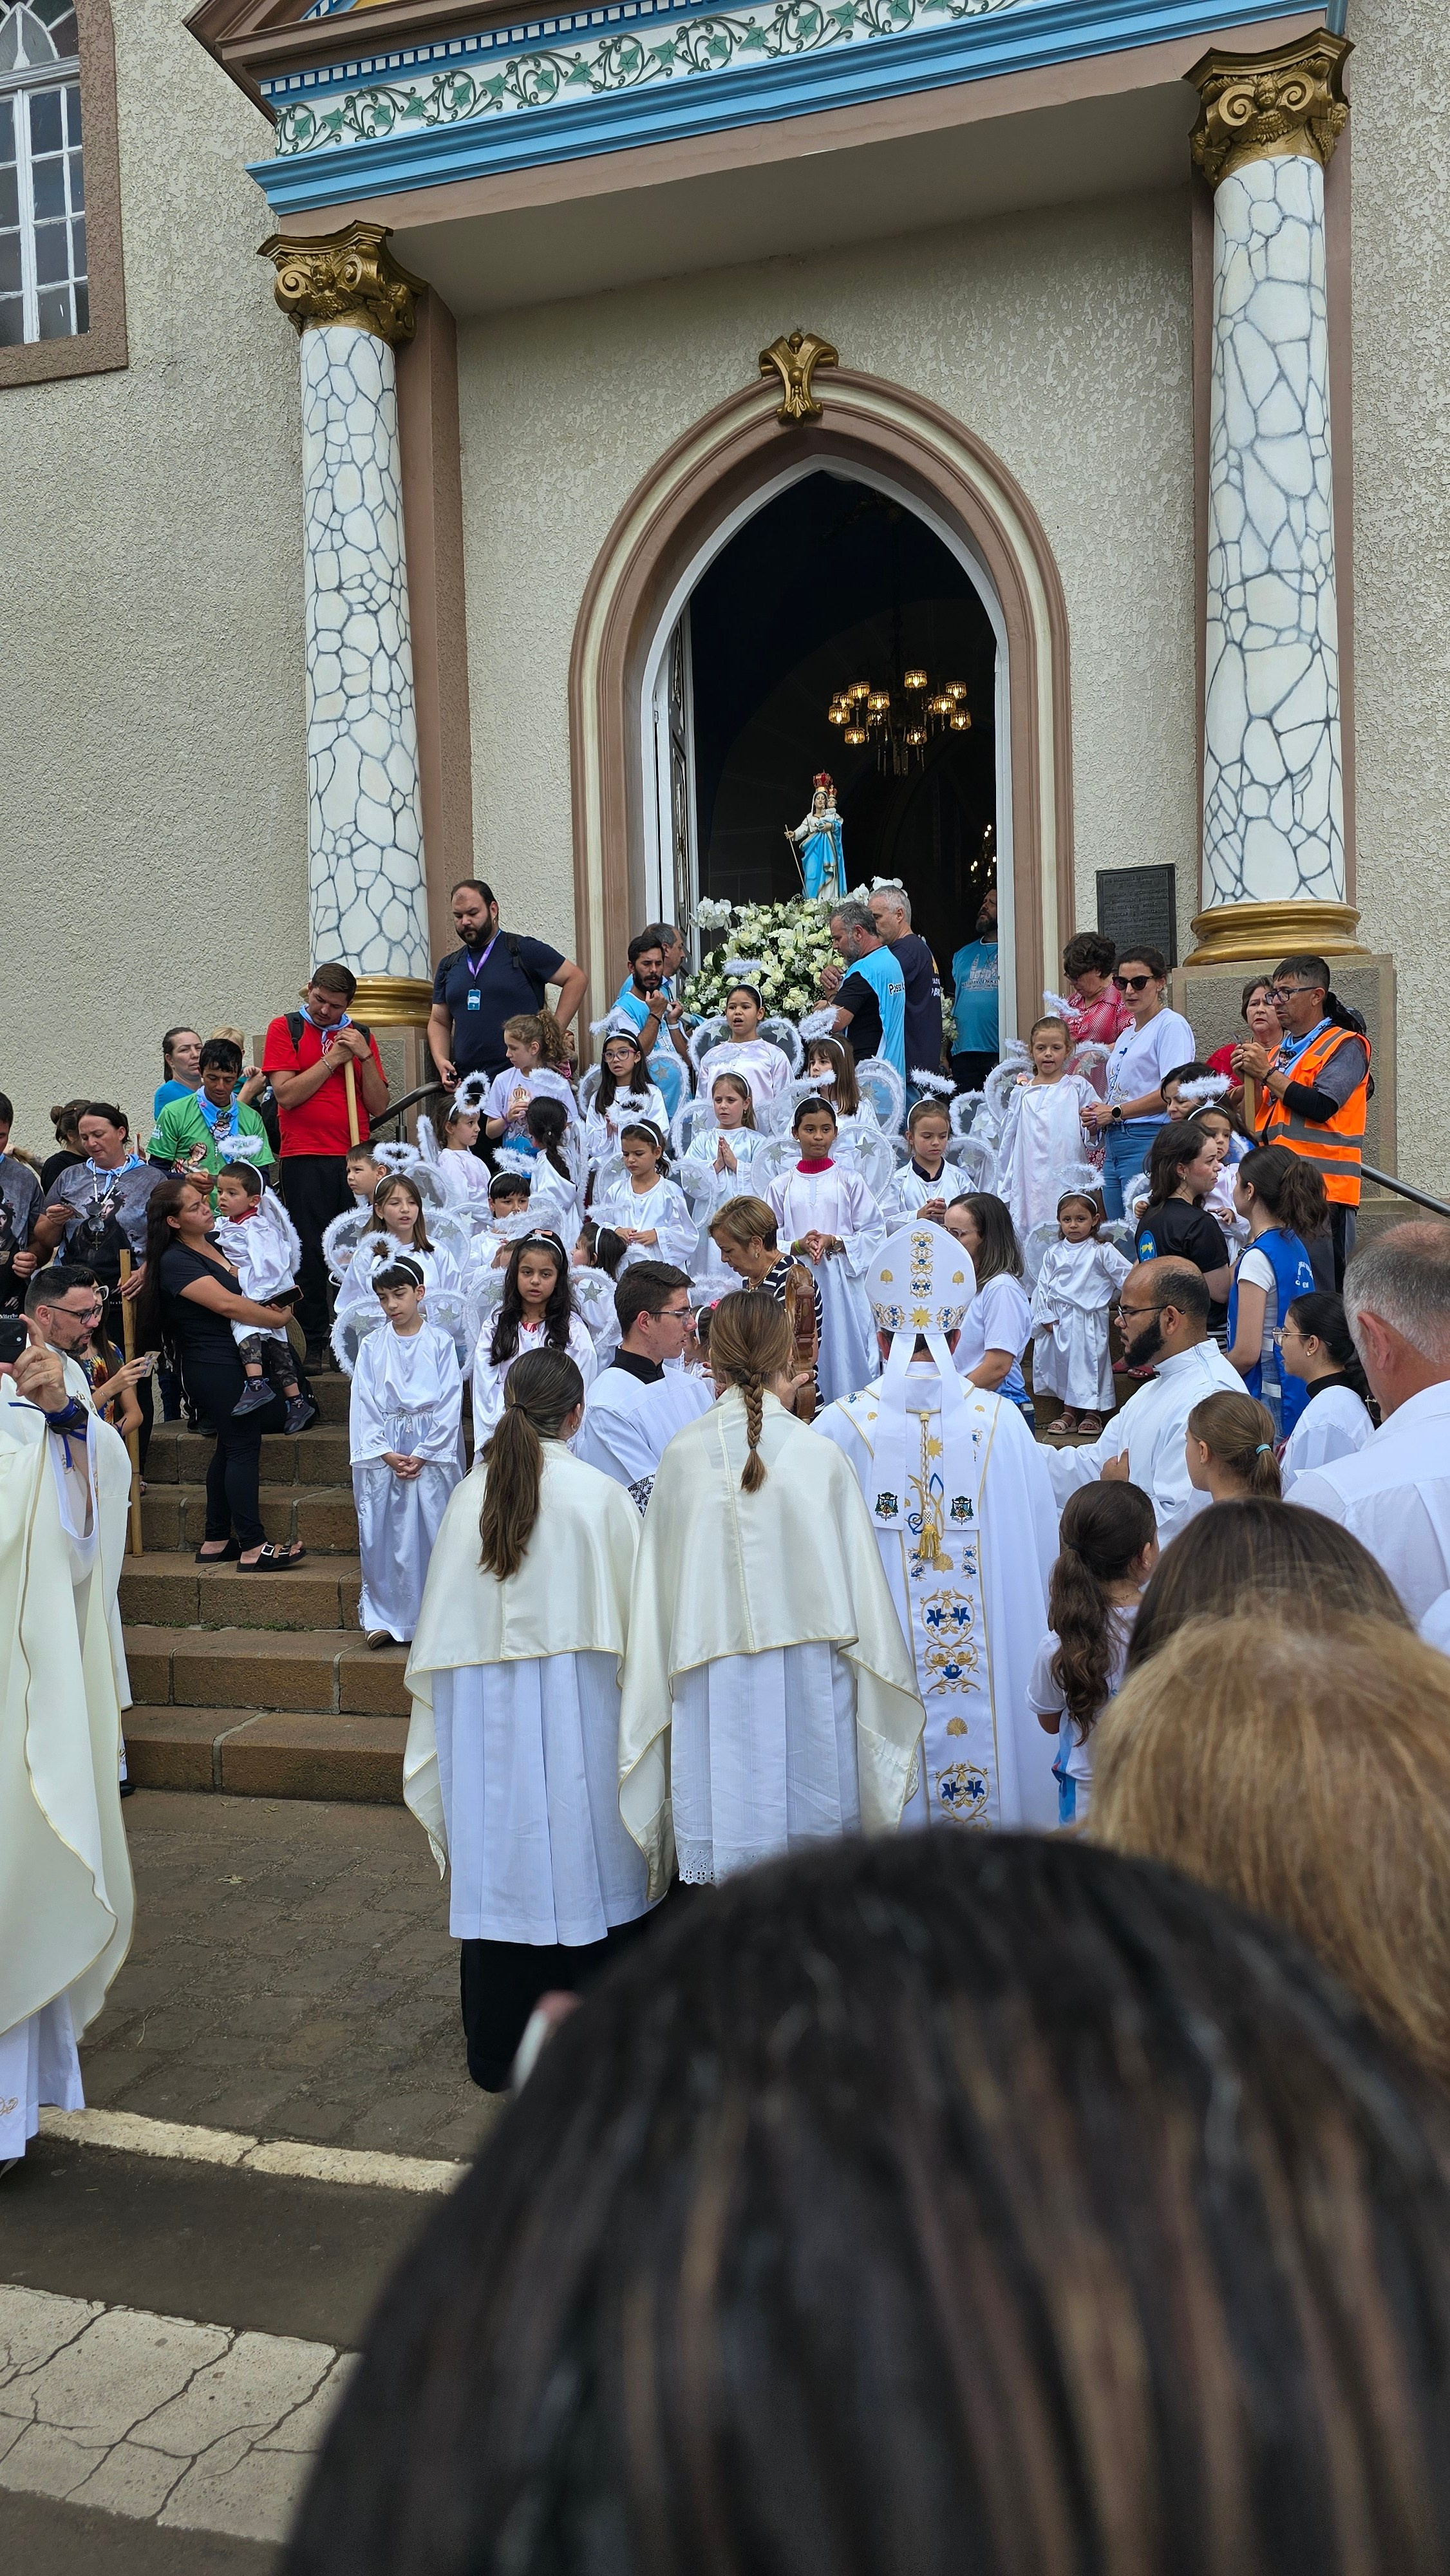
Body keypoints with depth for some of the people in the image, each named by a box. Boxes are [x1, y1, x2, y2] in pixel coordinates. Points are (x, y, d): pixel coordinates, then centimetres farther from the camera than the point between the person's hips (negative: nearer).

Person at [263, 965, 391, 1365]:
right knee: (311, 1253, 0)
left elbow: (378, 1106, 8)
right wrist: (331, 1059, -7)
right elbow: (286, 1095, -7)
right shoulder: (285, 1028, 6)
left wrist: (365, 1057, -4)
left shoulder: (361, 1036, 14)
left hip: (355, 1157, 2)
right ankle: (315, 1342, 8)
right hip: (305, 1157, -2)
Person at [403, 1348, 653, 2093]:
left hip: (484, 1714, 3)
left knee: (499, 1860, 10)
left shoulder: (468, 1495, -2)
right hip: (575, 1708, -2)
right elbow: (634, 1613, -3)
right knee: (581, 1856, 9)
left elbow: (443, 1627, 4)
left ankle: (499, 2051, 22)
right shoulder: (599, 1496, -9)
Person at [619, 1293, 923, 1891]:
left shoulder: (682, 1454, -5)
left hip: (713, 1693, 1)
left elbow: (657, 1585, 2)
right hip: (805, 1685, -1)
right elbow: (859, 1584, -3)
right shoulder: (819, 1456, -9)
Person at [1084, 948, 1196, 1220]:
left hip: (1147, 1142, -9)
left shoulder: (1171, 1025, -5)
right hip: (1113, 1146, 9)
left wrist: (1116, 1113, -9)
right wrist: (1096, 1114, 1)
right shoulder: (1126, 1036, 22)